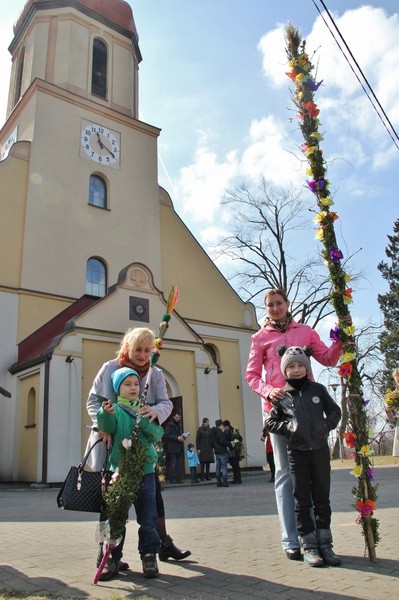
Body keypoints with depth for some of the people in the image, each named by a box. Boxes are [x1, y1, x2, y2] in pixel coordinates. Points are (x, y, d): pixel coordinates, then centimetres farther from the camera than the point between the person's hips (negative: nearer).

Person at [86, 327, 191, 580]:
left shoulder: (156, 374, 5)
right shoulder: (109, 368, -3)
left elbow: (166, 402, -5)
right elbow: (93, 401, -4)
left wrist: (157, 410, -30)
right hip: (112, 444, -3)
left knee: (153, 494, 11)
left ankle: (164, 545, 28)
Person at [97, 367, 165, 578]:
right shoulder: (116, 409, 1)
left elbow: (158, 434, -1)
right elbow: (108, 427, -19)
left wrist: (144, 422, -17)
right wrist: (106, 413, -39)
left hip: (145, 468, 2)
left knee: (148, 517, 6)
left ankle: (149, 555, 20)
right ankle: (112, 556, 23)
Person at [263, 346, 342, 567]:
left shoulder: (318, 389, 3)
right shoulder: (281, 396, -1)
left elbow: (334, 411, 13)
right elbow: (269, 422, 4)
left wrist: (327, 426, -2)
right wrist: (287, 428, -9)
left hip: (320, 450, 2)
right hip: (297, 453, -1)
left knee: (322, 499, 10)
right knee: (303, 501, 4)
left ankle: (325, 544, 21)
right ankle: (309, 546, 14)